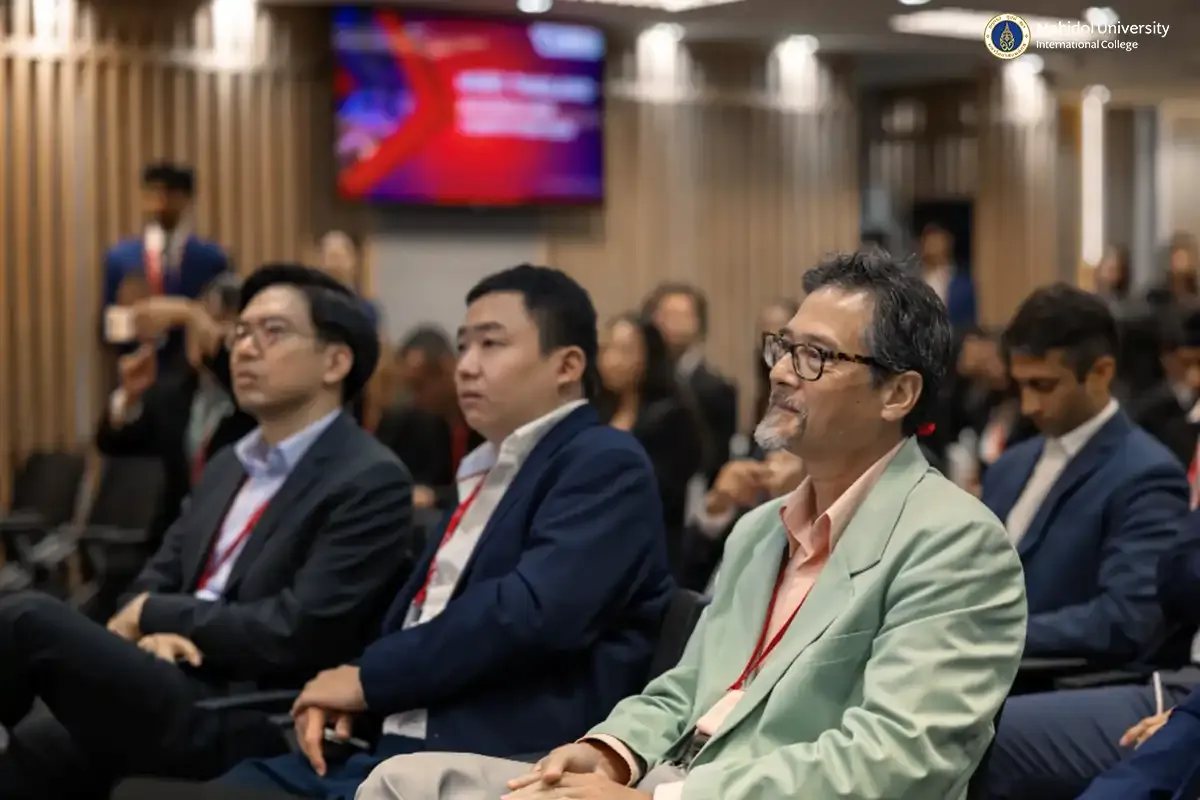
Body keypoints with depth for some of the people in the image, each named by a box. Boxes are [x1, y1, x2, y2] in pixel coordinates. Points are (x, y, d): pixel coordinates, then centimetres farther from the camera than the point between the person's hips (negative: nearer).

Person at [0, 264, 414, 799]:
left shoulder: (372, 482, -7)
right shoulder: (229, 466, 21)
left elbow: (296, 634, -15)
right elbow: (157, 578, 20)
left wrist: (153, 615, -4)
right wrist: (152, 632, -5)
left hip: (244, 724, -7)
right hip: (172, 695, 7)